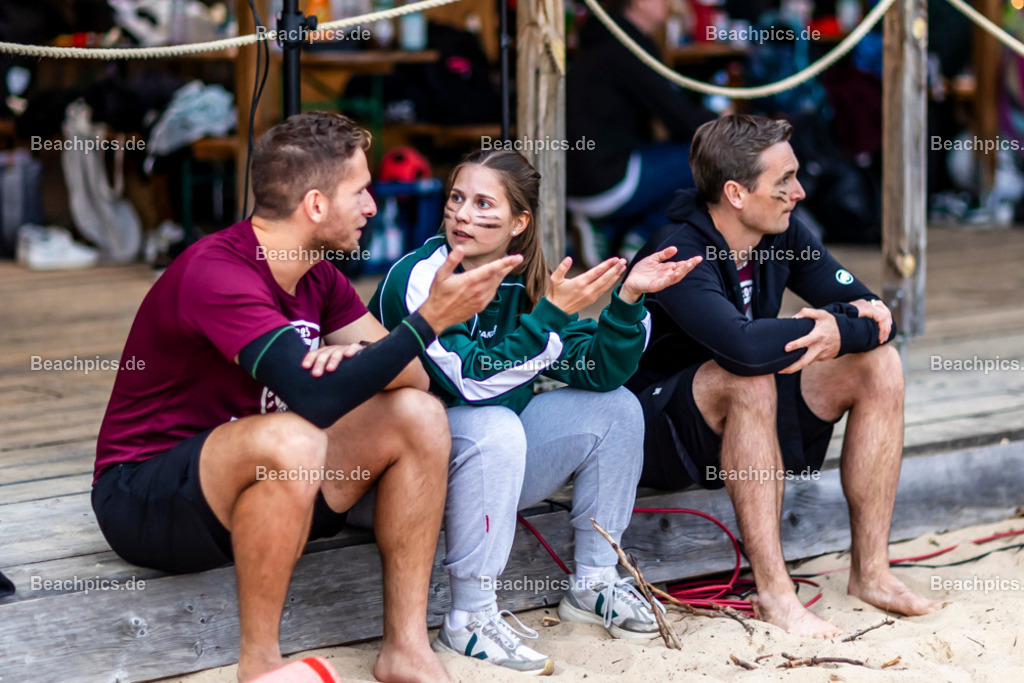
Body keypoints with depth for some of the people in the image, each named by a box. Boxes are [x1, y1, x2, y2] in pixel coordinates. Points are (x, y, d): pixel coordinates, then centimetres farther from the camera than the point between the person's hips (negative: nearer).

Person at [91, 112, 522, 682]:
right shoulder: (217, 273, -24)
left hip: (256, 483, 8)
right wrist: (430, 319, -28)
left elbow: (410, 374, 2)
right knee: (291, 438, -38)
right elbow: (316, 397, -34)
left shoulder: (318, 275, 4)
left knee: (418, 415, -7)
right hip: (144, 500, -8)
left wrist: (355, 358, -21)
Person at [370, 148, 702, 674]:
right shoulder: (416, 279, -20)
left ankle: (593, 582, 7)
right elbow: (473, 381, -29)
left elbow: (598, 371, -5)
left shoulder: (525, 285, -1)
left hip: (494, 463, 7)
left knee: (615, 408, -1)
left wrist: (628, 299, -20)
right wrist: (554, 313, -32)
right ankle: (469, 620, -27)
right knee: (493, 426, -35)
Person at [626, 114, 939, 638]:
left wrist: (842, 331, -25)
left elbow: (872, 312, -1)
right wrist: (842, 324, -29)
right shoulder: (679, 255, -26)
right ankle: (773, 590, -32)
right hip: (656, 433, -7)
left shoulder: (783, 235, -2)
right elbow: (745, 346, -42)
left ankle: (870, 570, -8)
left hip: (746, 419, 8)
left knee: (879, 364, -9)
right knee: (748, 379, -37)